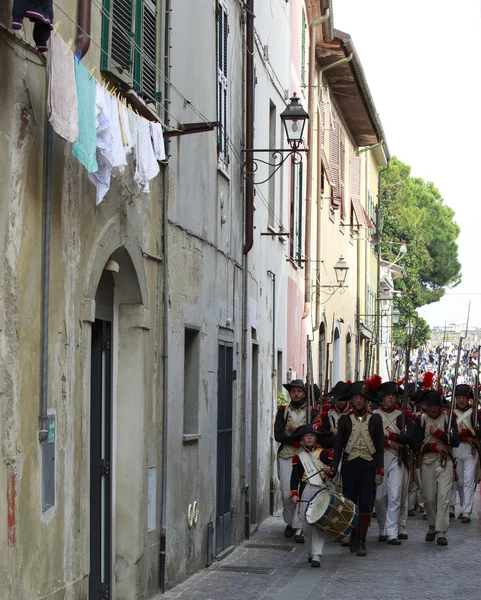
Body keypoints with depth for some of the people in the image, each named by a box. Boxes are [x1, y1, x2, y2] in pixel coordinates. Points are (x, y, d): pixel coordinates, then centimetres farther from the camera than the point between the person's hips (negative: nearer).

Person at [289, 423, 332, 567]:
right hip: (305, 493, 3)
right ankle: (312, 551, 24)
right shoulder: (299, 457, 13)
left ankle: (317, 556, -14)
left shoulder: (324, 453, 8)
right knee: (306, 524, 5)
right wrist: (294, 493, -6)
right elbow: (295, 477, 5)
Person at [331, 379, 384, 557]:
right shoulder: (344, 419, 5)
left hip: (368, 465, -1)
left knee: (365, 504, -6)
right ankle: (353, 538, 18)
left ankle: (362, 542, -2)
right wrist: (334, 467, -3)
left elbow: (380, 447, 3)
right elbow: (338, 445, 6)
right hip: (349, 465, 1)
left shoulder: (375, 419, 3)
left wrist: (380, 471, -2)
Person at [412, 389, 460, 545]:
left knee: (443, 496, -11)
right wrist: (435, 446, -13)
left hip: (445, 462, -2)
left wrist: (438, 433, -13)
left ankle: (441, 532, -12)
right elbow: (416, 444, -1)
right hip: (427, 462, 2)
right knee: (429, 498, 5)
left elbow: (456, 441, -6)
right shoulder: (421, 420, 5)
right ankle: (432, 527, 25)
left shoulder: (448, 418, 2)